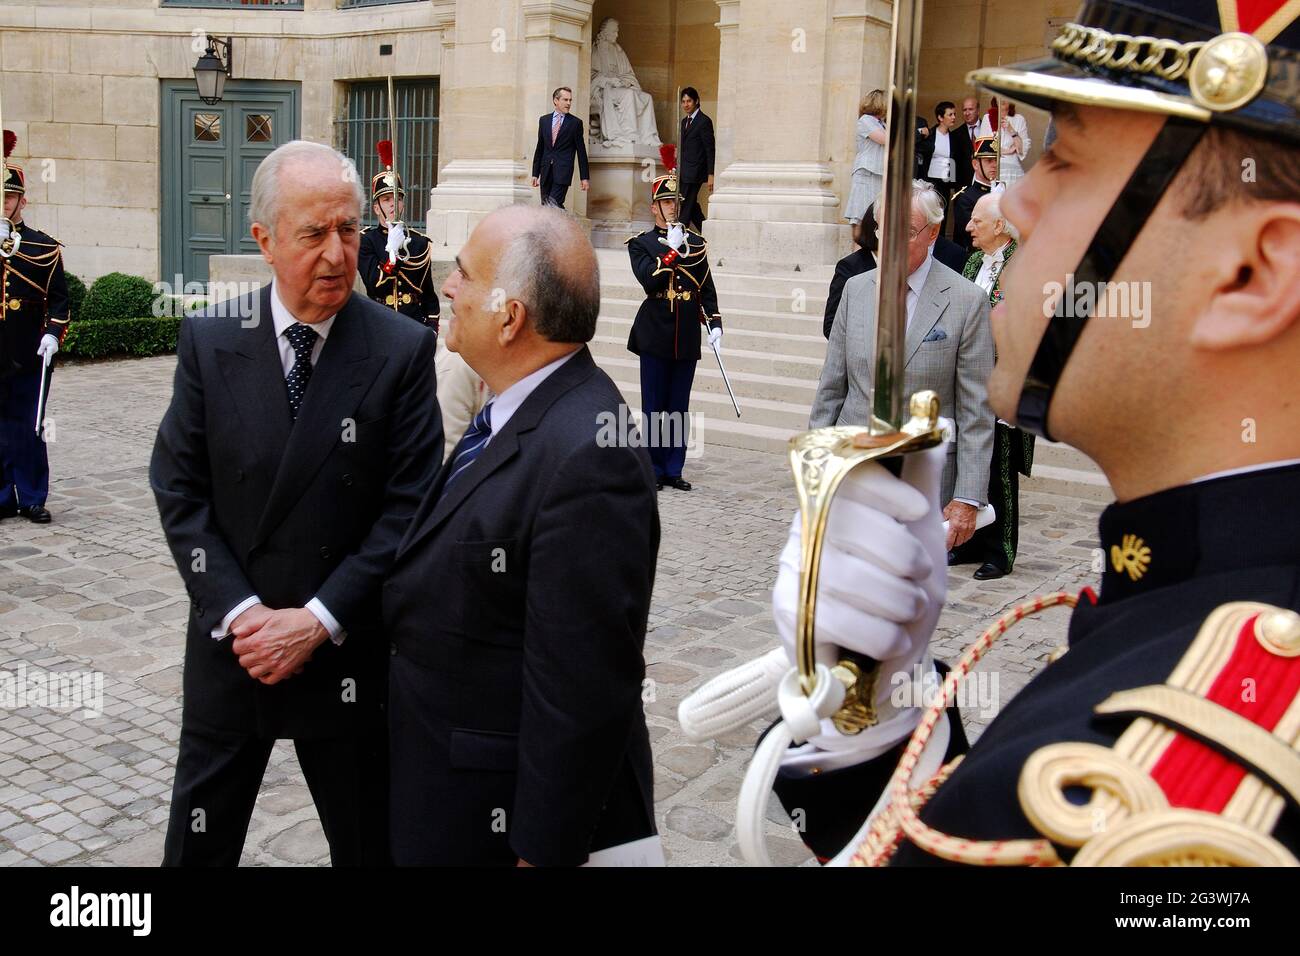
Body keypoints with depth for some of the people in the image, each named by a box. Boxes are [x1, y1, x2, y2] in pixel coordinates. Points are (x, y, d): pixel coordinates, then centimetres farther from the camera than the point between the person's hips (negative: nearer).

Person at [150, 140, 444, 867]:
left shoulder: (403, 349, -9)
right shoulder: (210, 340, -2)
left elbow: (409, 506, -10)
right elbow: (179, 488, -1)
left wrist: (319, 621, -14)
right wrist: (239, 611, -11)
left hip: (348, 655, -2)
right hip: (229, 645, 2)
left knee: (368, 843, 14)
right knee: (198, 841, 16)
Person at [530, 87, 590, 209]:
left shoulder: (575, 123, 2)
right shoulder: (544, 120, 11)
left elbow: (581, 152, 3)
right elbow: (539, 148, 14)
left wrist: (584, 177, 0)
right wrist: (535, 173, 11)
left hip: (563, 172, -4)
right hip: (546, 172, 4)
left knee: (554, 205, -17)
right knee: (545, 206, 3)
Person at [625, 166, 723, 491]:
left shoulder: (697, 243, 11)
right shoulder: (641, 243, 2)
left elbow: (707, 288, 12)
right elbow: (648, 280, -14)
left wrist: (714, 324, 4)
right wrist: (671, 250, -17)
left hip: (687, 338, 3)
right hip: (655, 336, -3)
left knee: (680, 408, 7)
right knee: (654, 407, 2)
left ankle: (674, 470, 14)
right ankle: (654, 470, 10)